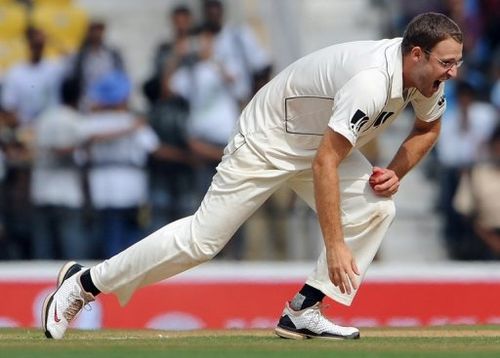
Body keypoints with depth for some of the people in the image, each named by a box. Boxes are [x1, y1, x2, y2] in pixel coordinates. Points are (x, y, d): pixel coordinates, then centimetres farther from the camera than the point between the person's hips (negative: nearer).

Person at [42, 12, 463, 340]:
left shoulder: (428, 72, -11)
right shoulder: (372, 82, -37)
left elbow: (428, 128, 12)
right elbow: (325, 163, -38)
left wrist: (395, 172, -7)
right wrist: (335, 245, -38)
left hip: (324, 140, 8)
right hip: (269, 142, -8)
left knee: (376, 208, -14)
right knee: (202, 238, -7)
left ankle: (303, 312, -5)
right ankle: (84, 284, 7)